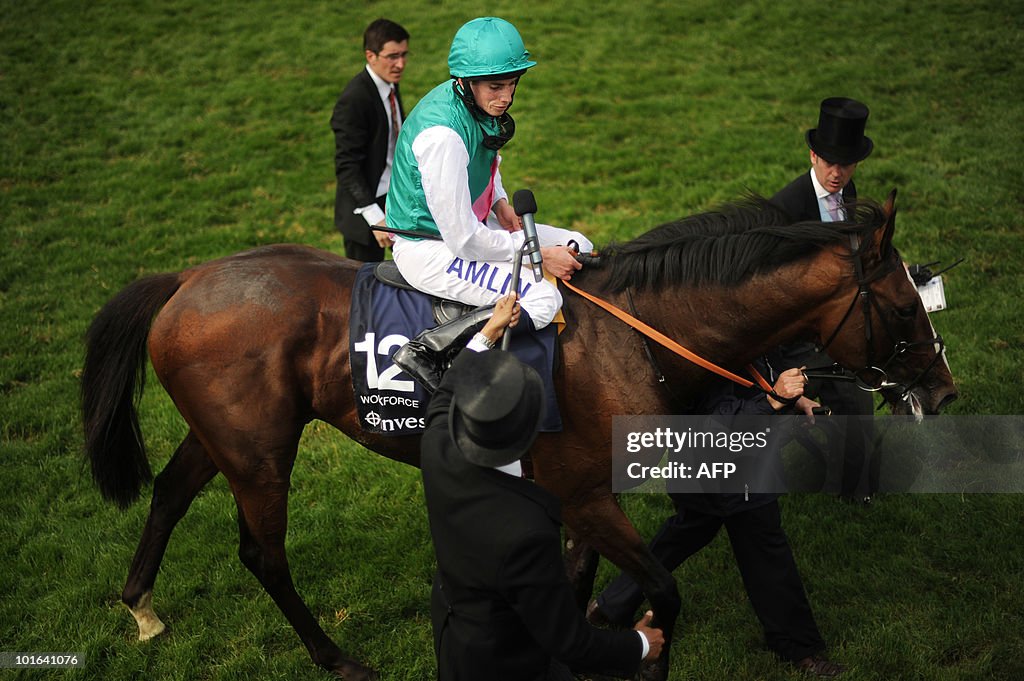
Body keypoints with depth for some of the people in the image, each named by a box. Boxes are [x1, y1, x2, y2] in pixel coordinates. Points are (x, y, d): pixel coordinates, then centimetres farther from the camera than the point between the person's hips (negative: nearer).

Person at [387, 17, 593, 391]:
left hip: (470, 224, 10)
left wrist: (500, 203, 2)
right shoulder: (442, 133, -30)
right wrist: (539, 255, -19)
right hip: (429, 249, -10)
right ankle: (424, 351, -20)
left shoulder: (477, 105, -2)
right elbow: (464, 240, -28)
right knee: (541, 298, -25)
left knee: (579, 249, 10)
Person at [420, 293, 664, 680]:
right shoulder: (525, 532, -45)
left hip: (450, 624, 7)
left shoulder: (437, 449, -25)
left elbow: (444, 396, 3)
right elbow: (569, 642, -30)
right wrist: (640, 646, -12)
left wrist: (488, 332, 14)